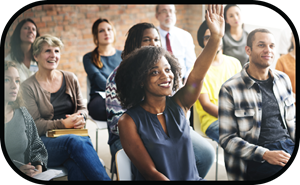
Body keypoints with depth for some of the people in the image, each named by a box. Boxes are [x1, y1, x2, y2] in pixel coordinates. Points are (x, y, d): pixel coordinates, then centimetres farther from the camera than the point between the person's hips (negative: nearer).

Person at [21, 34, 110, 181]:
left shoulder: (70, 79, 14)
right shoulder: (28, 87, 2)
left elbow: (82, 108, 18)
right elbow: (34, 125, -4)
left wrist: (80, 116, -7)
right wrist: (63, 123, -17)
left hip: (75, 136, 3)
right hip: (45, 142, -2)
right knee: (76, 141, -37)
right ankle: (104, 178, -35)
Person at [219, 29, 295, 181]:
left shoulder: (283, 80, 13)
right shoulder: (230, 89, -6)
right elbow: (227, 138, -7)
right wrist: (265, 154, -17)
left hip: (288, 146, 6)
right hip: (255, 160, -6)